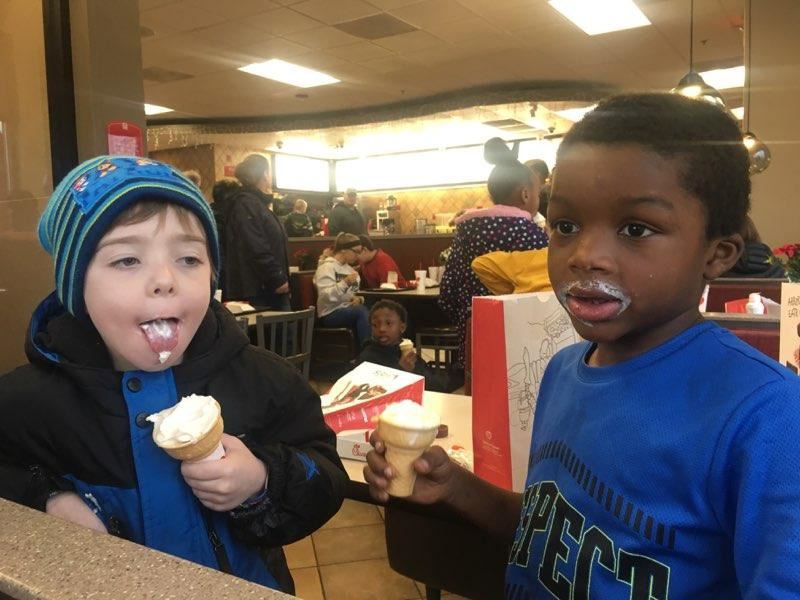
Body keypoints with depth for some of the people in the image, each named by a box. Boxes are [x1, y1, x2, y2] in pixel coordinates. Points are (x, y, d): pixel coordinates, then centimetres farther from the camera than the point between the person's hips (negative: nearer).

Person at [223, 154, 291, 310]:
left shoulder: (256, 202, 20)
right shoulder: (246, 204, -12)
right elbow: (256, 249, -22)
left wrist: (280, 278, 16)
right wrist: (277, 279, -19)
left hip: (268, 287, 10)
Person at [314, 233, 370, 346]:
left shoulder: (349, 268, 18)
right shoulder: (327, 266, -6)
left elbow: (356, 293, 22)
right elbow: (325, 296, -19)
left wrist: (358, 298, -3)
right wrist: (345, 283, -30)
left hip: (348, 309, 7)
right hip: (330, 313, -7)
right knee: (362, 312, -33)